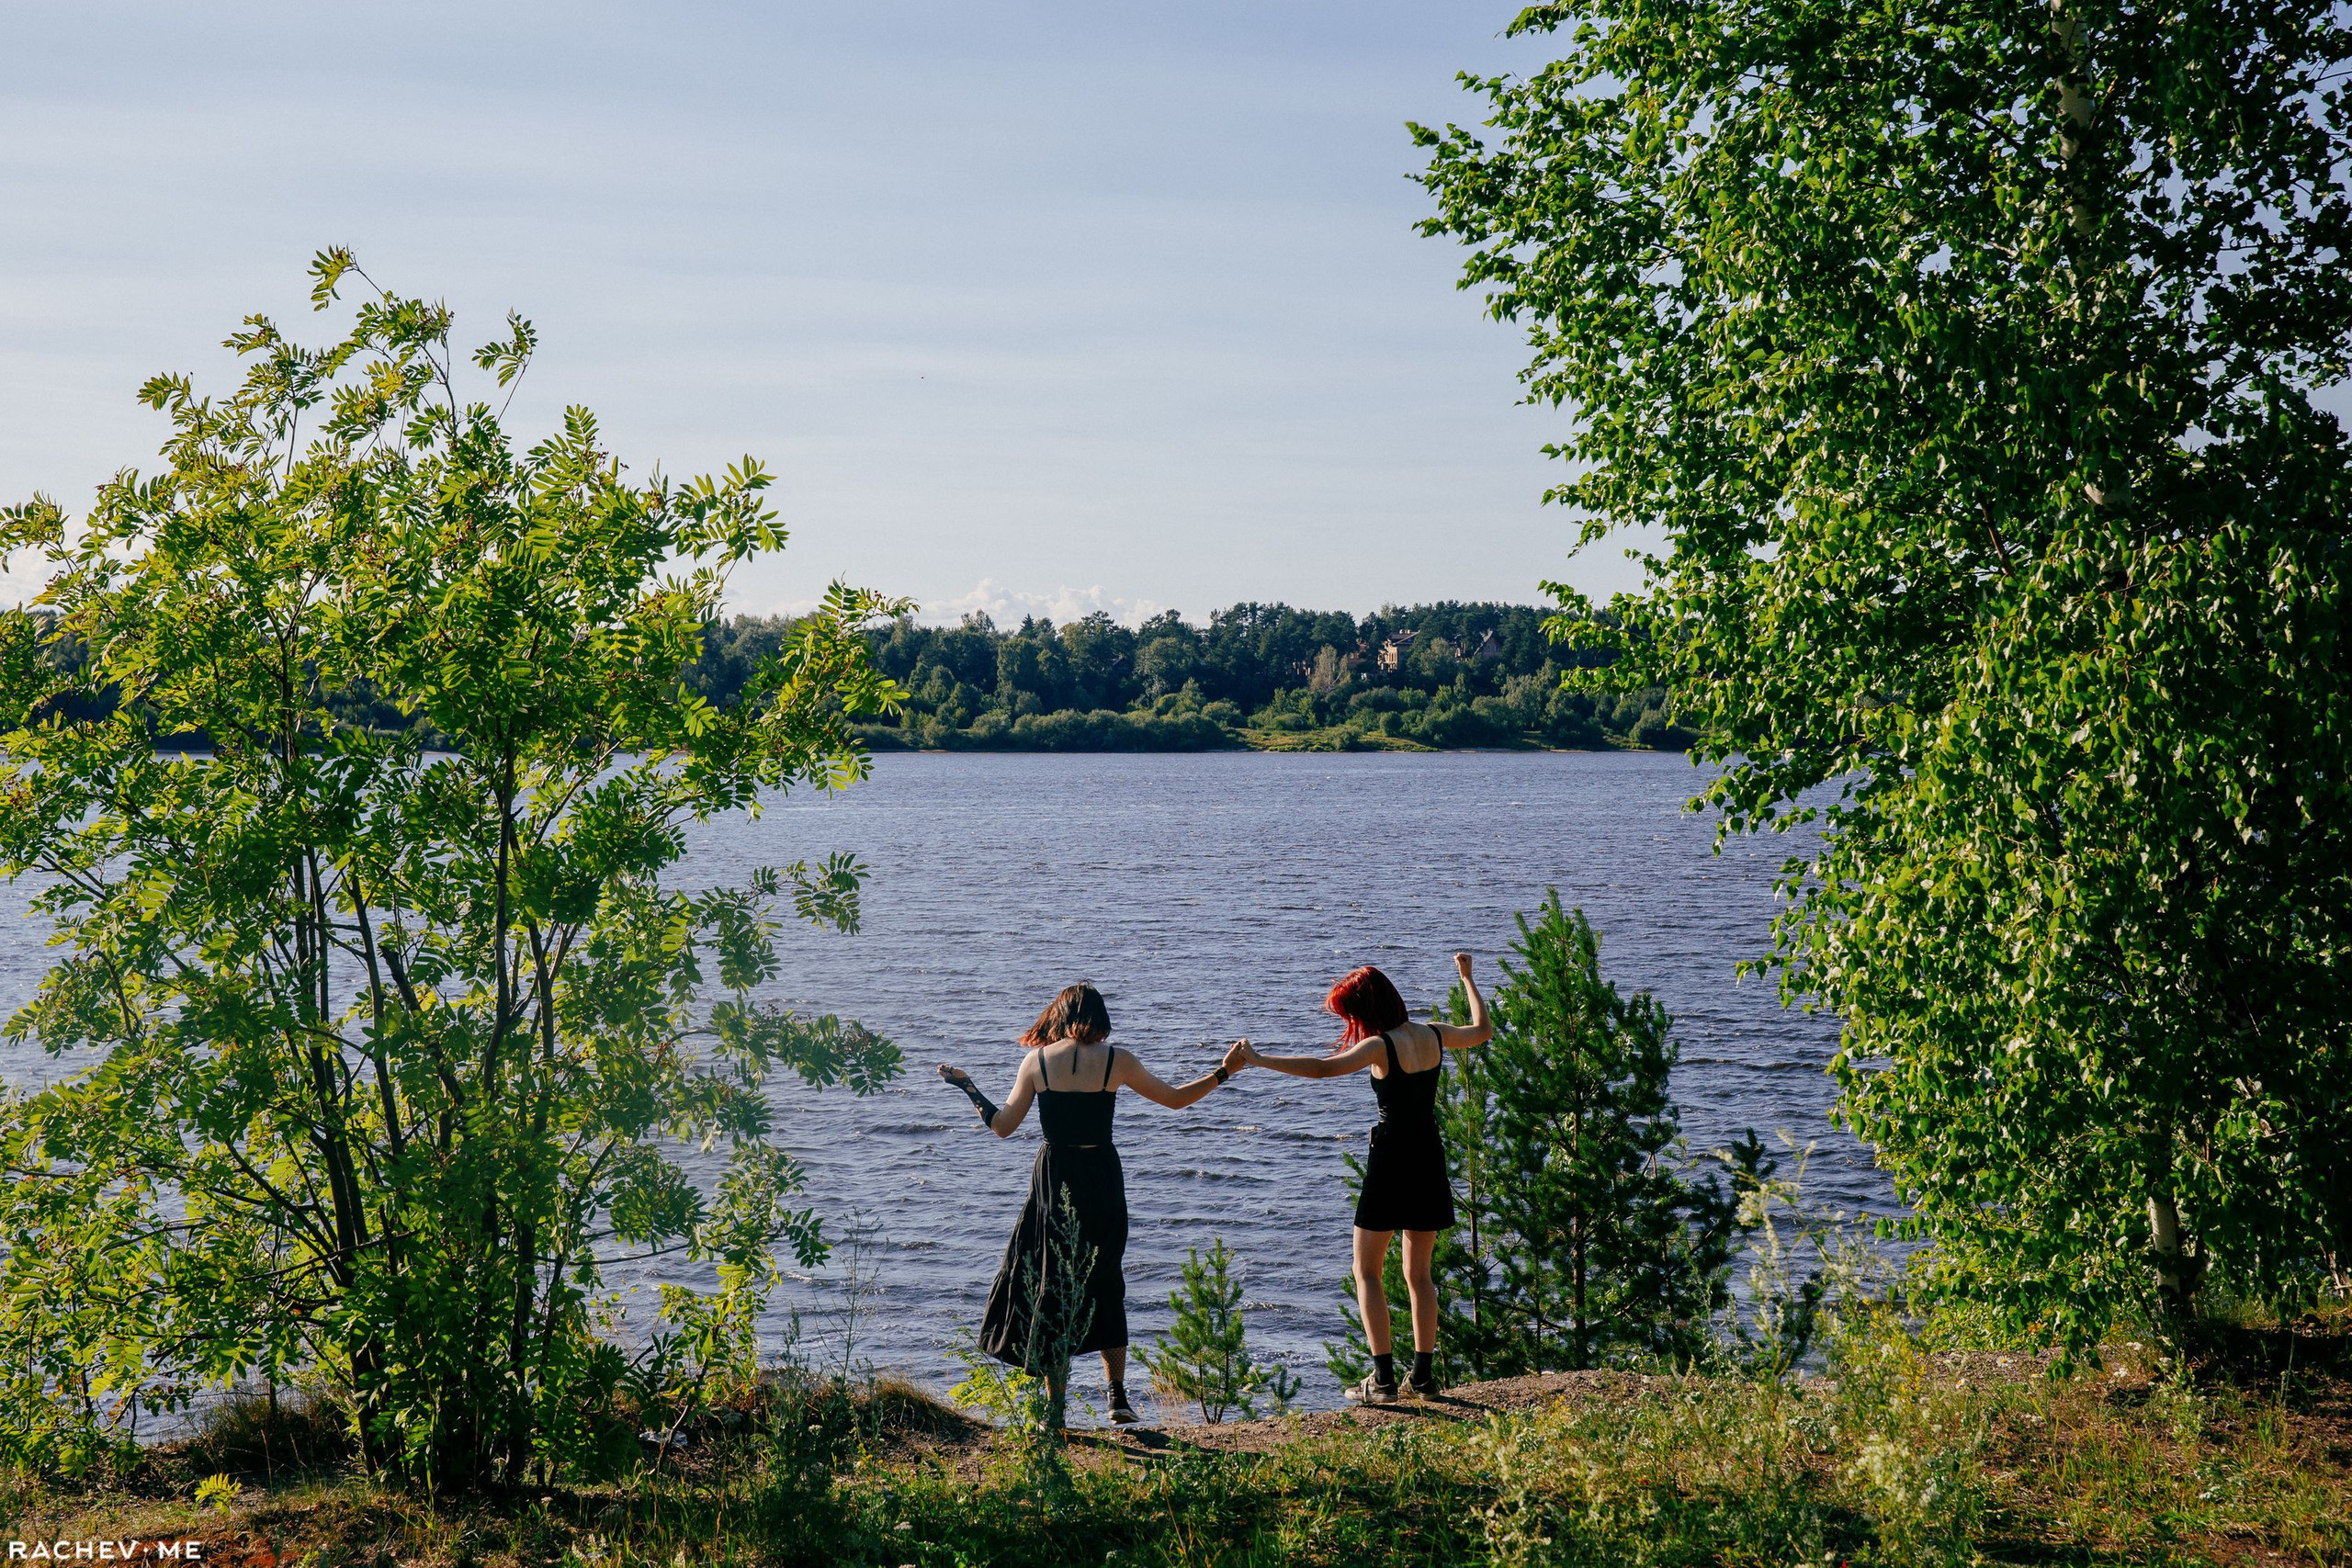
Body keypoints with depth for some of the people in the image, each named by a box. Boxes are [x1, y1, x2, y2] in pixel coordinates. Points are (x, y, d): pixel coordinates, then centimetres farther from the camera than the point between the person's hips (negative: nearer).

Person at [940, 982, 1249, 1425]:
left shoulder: (1036, 1061, -1)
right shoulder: (1116, 1060, -2)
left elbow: (1002, 1126, 4)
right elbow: (1173, 1099, 7)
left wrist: (968, 1089, 19)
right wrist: (1222, 1073, 17)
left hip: (1053, 1180, 0)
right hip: (1102, 1180, 0)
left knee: (1051, 1288, 9)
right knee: (1106, 1287, 16)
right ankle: (1118, 1397, 9)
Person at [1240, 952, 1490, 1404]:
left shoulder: (1381, 1045, -15)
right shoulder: (1434, 1035, 5)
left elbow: (1325, 1068, -29)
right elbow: (1482, 1031, 25)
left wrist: (1260, 1059, -26)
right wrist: (1466, 977, 37)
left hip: (1391, 1158, -7)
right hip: (1430, 1157, 7)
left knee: (1366, 1270, 2)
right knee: (1419, 1274, 16)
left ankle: (1383, 1378, -7)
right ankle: (1424, 1374, 15)